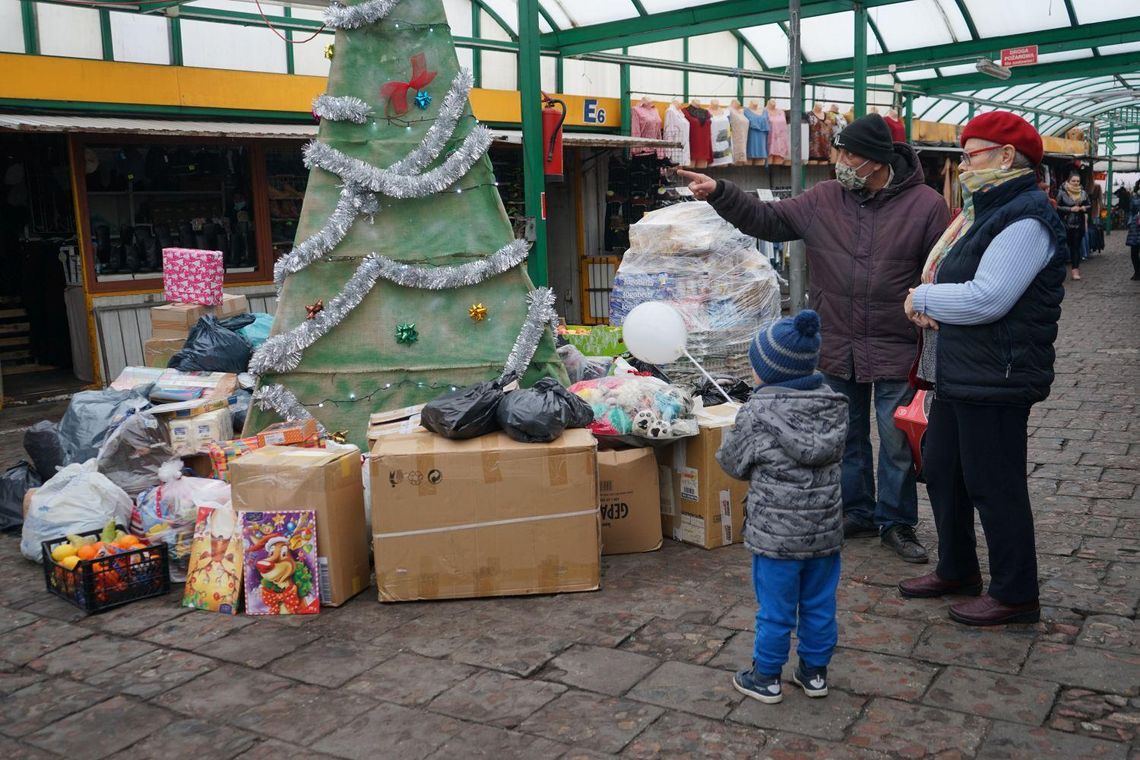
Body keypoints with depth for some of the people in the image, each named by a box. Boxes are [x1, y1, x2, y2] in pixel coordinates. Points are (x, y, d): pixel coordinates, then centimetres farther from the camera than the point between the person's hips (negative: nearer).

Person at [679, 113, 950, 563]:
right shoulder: (823, 200, 2)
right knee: (846, 436, 15)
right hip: (837, 347, 4)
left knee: (897, 442, 5)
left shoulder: (925, 205, -7)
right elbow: (766, 220, 5)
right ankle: (857, 513, 32)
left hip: (895, 350, -4)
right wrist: (719, 193, -8)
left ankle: (896, 523, 22)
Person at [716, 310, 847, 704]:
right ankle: (814, 671, 30)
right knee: (820, 604, 17)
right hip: (825, 528, 5)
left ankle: (766, 677, 21)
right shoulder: (833, 406, -1)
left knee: (775, 609, 8)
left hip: (776, 533, -5)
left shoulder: (757, 414, -17)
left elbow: (731, 462, -4)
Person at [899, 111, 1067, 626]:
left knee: (993, 486, -1)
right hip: (959, 375, 11)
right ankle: (957, 571, 34)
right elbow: (941, 276, 18)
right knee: (941, 472, 18)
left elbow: (986, 299, -27)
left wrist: (922, 298, -12)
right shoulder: (988, 211, 17)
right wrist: (925, 299, -5)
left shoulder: (1024, 219, -17)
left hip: (996, 380, -10)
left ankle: (1016, 596, 14)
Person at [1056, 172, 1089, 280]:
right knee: (1071, 246, 4)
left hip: (1079, 224, 2)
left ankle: (1075, 269, -3)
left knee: (1076, 246, -3)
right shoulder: (1062, 193, -4)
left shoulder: (1083, 193, 7)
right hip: (1067, 224, -2)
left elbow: (1088, 206, 14)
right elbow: (1058, 208, -7)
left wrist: (1084, 208, -9)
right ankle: (1076, 267, 17)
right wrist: (1071, 209, -17)